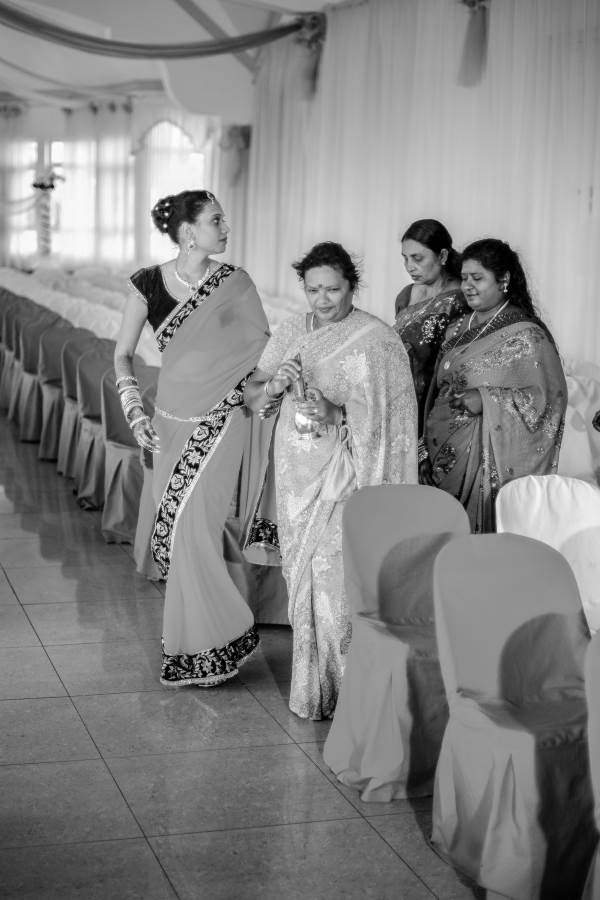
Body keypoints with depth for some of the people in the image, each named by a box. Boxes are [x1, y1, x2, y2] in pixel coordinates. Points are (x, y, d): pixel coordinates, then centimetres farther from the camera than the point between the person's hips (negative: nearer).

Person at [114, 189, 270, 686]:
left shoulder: (234, 283, -4)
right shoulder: (149, 283, -1)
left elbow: (264, 346, 6)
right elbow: (124, 354, 6)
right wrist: (135, 411, -3)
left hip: (221, 419, -3)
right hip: (171, 419, 3)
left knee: (190, 525, -9)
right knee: (177, 527, 6)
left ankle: (206, 648, 6)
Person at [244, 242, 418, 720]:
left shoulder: (376, 340, -8)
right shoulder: (292, 331, 8)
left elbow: (379, 419, -10)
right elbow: (250, 394, 6)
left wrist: (337, 412, -25)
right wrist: (274, 385, -13)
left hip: (345, 478, -5)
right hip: (298, 474, 5)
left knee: (339, 579, -8)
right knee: (303, 576, 10)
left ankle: (349, 689, 4)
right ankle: (310, 687, 21)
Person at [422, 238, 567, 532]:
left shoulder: (526, 336, -8)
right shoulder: (458, 330, 13)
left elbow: (549, 398, -13)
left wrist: (486, 401, -21)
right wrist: (430, 446, 15)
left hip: (487, 463, -6)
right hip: (443, 458, 6)